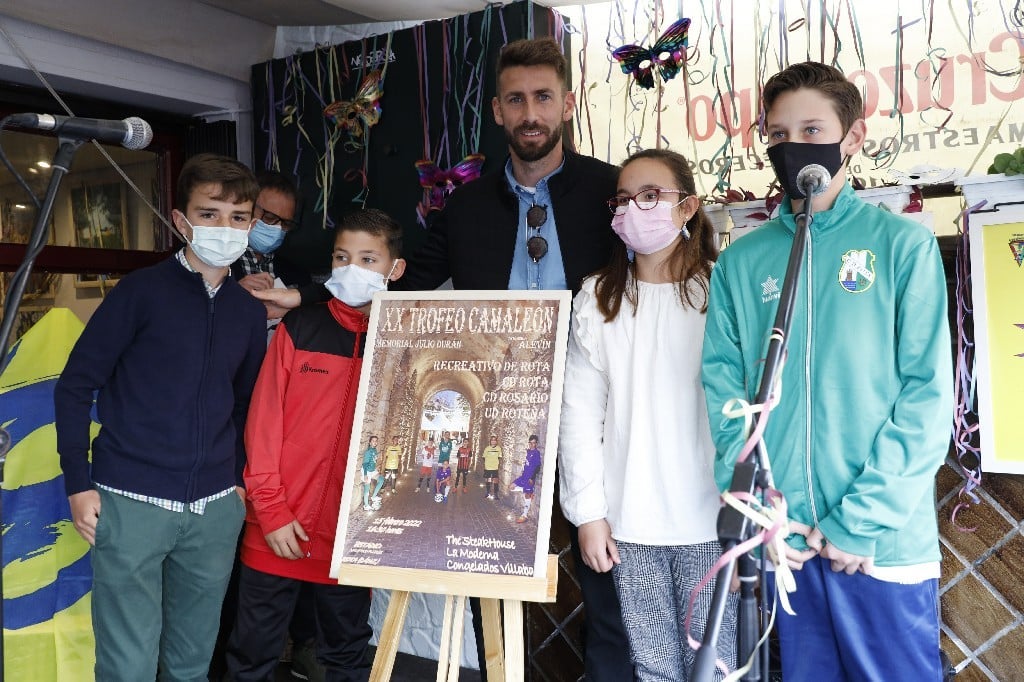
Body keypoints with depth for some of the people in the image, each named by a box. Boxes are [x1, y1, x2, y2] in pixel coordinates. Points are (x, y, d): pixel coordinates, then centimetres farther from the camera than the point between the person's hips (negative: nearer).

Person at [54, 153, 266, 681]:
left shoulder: (250, 311, 8)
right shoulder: (142, 291, -5)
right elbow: (75, 385, -2)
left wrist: (240, 477, 9)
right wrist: (78, 483, -6)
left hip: (216, 510, 4)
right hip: (131, 503, -4)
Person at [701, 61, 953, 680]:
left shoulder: (902, 244, -2)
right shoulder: (741, 262, 4)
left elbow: (928, 395, -6)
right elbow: (724, 394, 1)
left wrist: (863, 519, -12)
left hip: (884, 542, -2)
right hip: (786, 542, 2)